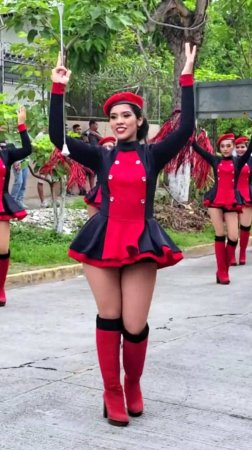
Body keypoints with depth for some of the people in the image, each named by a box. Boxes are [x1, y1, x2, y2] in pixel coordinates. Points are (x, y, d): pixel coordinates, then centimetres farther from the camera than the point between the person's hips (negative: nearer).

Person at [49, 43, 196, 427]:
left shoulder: (153, 155, 6)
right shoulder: (101, 157, 7)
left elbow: (186, 129, -7)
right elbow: (58, 138, -1)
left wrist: (187, 79, -7)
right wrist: (58, 89, -4)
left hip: (141, 243, -1)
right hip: (103, 242, 1)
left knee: (135, 325, -2)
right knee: (109, 320, 4)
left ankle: (133, 386, 25)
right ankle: (112, 393, 18)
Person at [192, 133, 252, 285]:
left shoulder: (238, 161, 7)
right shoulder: (215, 160, 9)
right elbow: (197, 148, 6)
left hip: (232, 202, 0)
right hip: (215, 201, 0)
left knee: (233, 237, -7)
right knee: (220, 235, 1)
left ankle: (224, 271, 10)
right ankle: (222, 272, 6)